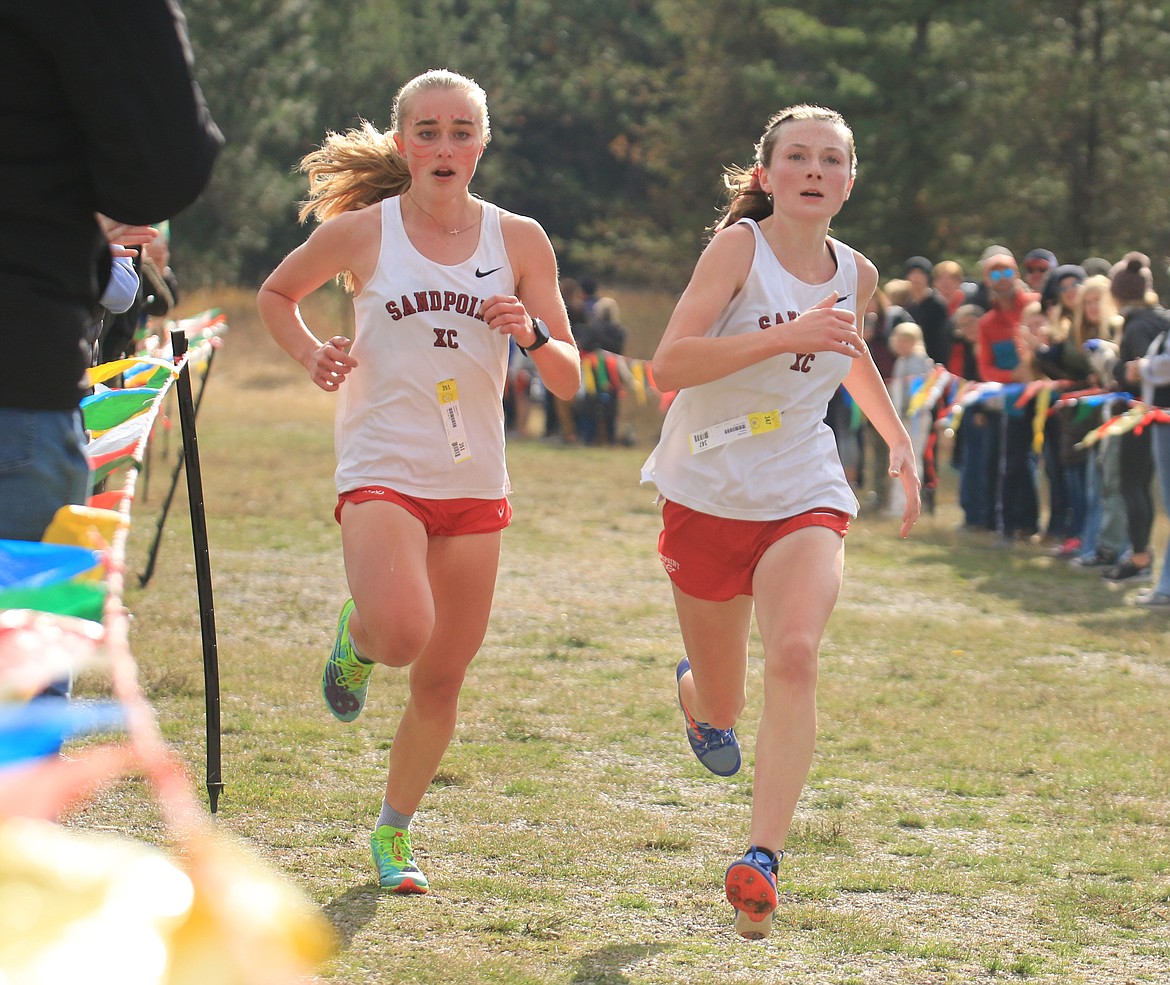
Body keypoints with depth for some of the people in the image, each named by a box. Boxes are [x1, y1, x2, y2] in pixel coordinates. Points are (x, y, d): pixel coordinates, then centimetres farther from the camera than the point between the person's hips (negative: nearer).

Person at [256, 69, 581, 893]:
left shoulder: (519, 241, 3)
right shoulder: (361, 232, -2)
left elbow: (569, 380, 4)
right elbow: (275, 295, 16)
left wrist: (532, 335, -17)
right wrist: (312, 355, -3)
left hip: (475, 483, 3)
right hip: (382, 473, -3)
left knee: (443, 679, 7)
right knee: (404, 633, -28)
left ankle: (394, 831, 27)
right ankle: (358, 636, 9)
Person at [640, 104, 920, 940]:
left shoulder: (855, 274, 4)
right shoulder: (740, 246, -12)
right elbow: (668, 364, -25)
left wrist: (900, 440, 23)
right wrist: (786, 336, -32)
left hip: (805, 500, 2)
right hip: (707, 494, -2)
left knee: (795, 656, -27)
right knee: (719, 714, 12)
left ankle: (763, 862, -31)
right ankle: (695, 686, 52)